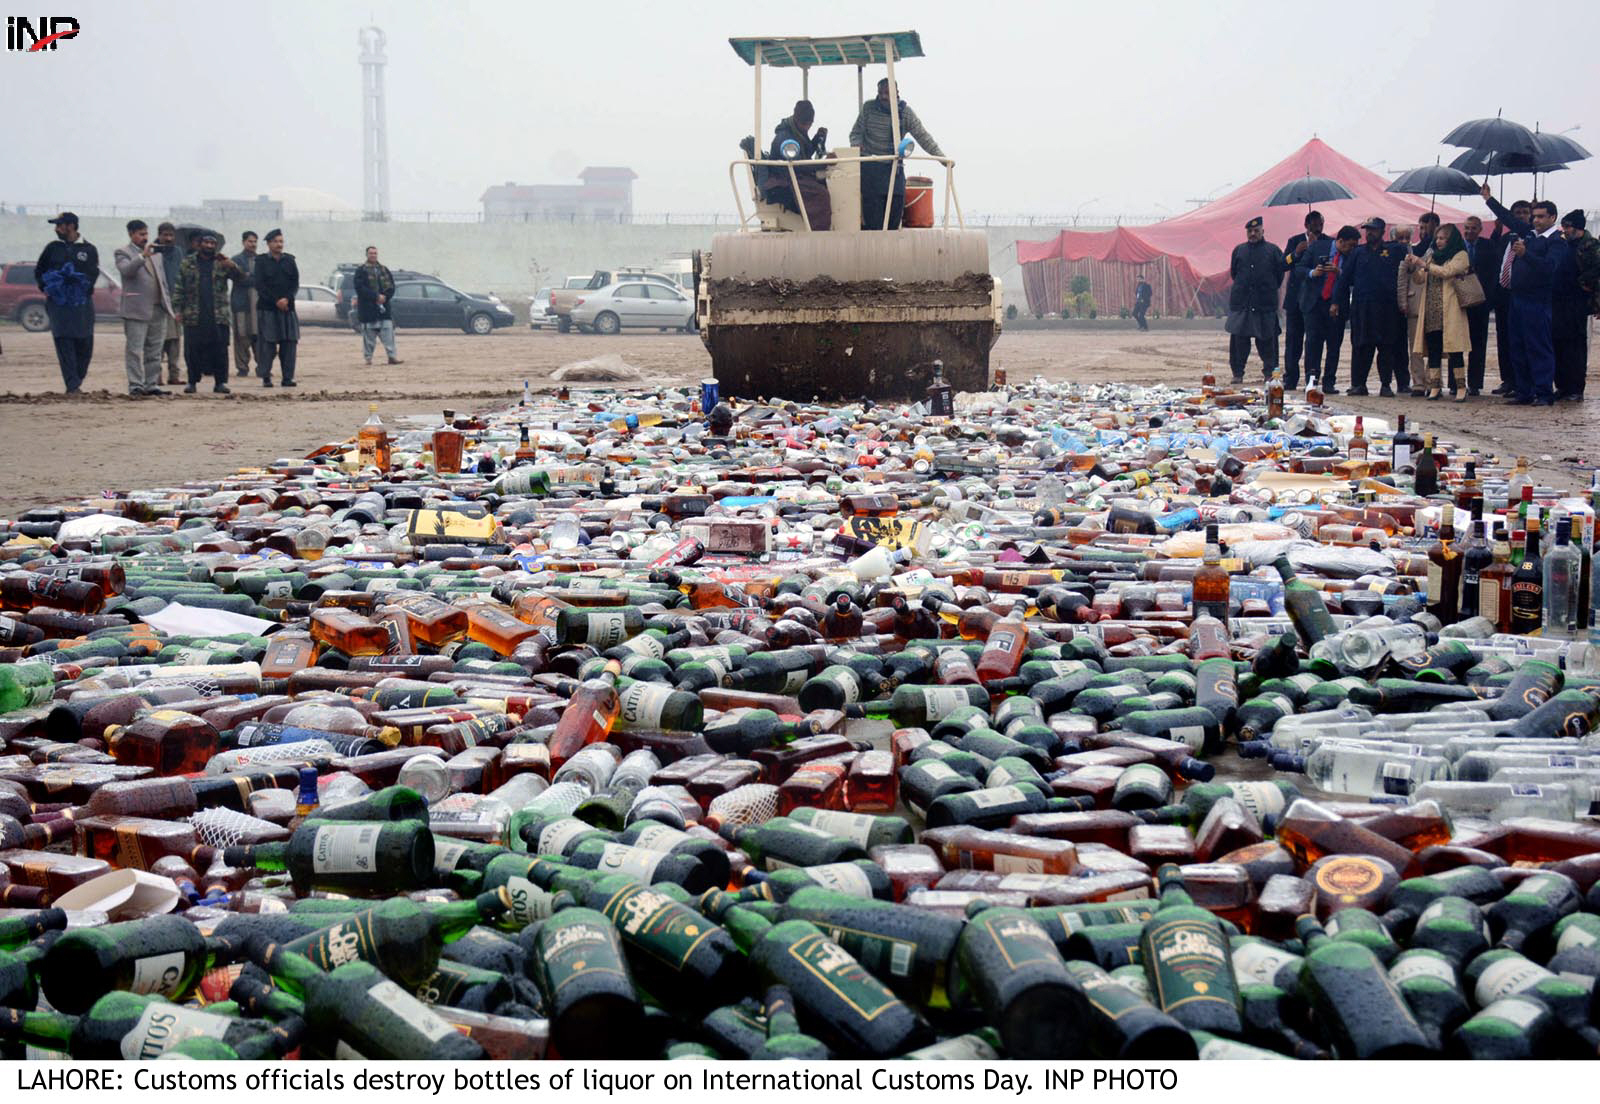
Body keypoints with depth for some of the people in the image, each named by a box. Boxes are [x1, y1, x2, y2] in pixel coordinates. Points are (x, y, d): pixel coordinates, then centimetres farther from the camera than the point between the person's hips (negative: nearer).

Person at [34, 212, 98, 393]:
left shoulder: (89, 250, 7)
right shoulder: (53, 248, 13)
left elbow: (92, 274, -4)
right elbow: (38, 272, 19)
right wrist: (45, 288, 1)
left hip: (82, 303, 0)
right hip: (58, 303, 1)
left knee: (85, 344, 0)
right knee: (64, 343, -8)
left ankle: (76, 382, 16)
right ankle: (72, 385, -11)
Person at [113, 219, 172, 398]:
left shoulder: (154, 253, 19)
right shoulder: (123, 253, -1)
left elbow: (162, 280, 21)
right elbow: (126, 270, -21)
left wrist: (167, 302, 15)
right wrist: (143, 256, -30)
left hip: (158, 309, 7)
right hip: (136, 310, -6)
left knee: (154, 351, 9)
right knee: (135, 351, -6)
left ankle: (151, 385, 15)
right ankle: (135, 387, -6)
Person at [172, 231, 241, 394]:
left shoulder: (222, 263, 10)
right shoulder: (187, 263, 9)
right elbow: (179, 288, 9)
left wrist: (232, 266, -23)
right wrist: (178, 309, -1)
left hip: (218, 316, 0)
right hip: (194, 317, 0)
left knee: (220, 350, -1)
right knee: (192, 350, 1)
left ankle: (220, 382, 6)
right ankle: (192, 382, 11)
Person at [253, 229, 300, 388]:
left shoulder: (289, 260, 12)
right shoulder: (261, 262, 3)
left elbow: (295, 283, 7)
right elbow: (260, 285, -4)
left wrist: (287, 299, -10)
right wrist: (276, 301, -12)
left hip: (288, 308, 3)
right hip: (267, 309, -3)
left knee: (289, 343, -1)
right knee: (267, 343, -5)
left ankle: (288, 377, 3)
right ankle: (266, 377, -1)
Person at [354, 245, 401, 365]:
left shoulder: (384, 270, 14)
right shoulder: (361, 271, 0)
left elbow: (391, 287, 10)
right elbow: (360, 288, -11)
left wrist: (384, 297, -9)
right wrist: (376, 296, -17)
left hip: (383, 307, 4)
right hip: (368, 309, -4)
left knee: (388, 331, -3)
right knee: (369, 334, -1)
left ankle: (392, 356, -3)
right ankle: (368, 358, 6)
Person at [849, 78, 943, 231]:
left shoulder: (905, 113, 2)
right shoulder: (868, 108, 3)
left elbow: (923, 137, 2)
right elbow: (856, 132, 7)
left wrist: (941, 156, -6)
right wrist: (856, 145, -16)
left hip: (895, 168, 2)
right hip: (870, 167, -2)